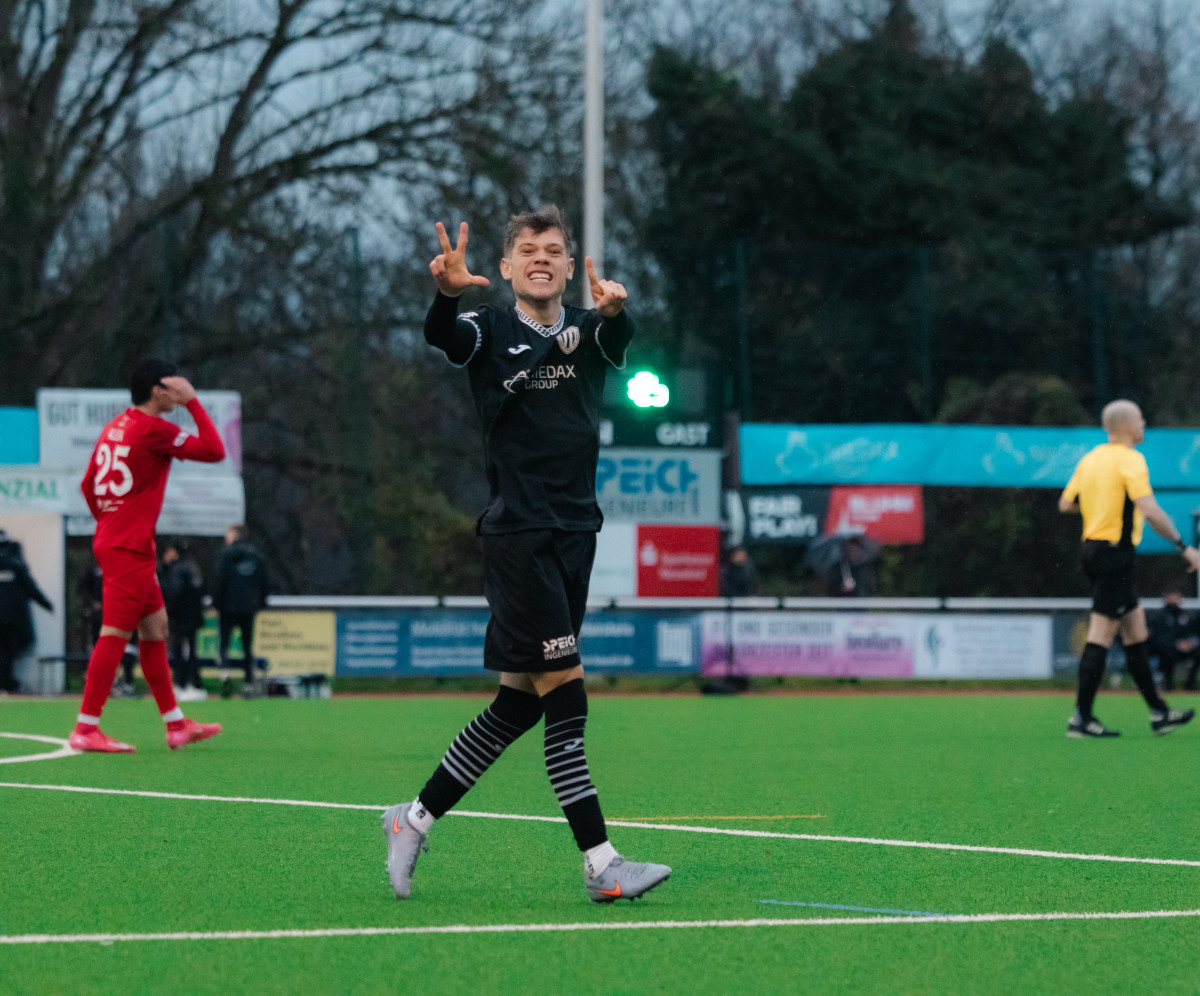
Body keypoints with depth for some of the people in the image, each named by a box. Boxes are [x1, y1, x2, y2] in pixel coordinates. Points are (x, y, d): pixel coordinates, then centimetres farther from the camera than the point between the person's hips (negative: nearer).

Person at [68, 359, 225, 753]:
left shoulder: (115, 427, 13)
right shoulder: (153, 429, -13)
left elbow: (88, 485, 19)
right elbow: (213, 451, -15)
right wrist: (193, 402, -11)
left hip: (110, 540, 10)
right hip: (130, 548, -10)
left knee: (156, 627, 13)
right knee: (116, 634, -8)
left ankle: (176, 724, 18)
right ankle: (86, 729, -8)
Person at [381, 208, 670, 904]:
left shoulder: (586, 332, 9)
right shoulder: (492, 331, 1)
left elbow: (615, 341, -15)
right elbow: (442, 335, -22)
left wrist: (615, 308, -40)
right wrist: (446, 292, -46)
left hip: (575, 533, 5)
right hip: (518, 533, -5)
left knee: (521, 701, 9)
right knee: (564, 689, -12)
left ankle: (417, 819, 24)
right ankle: (601, 864, -14)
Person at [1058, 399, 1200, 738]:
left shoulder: (1090, 459, 12)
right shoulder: (1130, 459, -13)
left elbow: (1065, 503, 16)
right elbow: (1149, 511, -22)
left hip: (1093, 546, 9)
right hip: (1116, 552, -9)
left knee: (1136, 631, 13)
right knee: (1101, 636, -7)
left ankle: (1158, 712, 18)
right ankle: (1081, 718, -7)